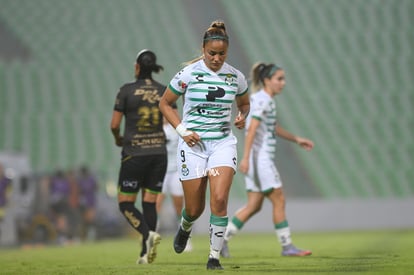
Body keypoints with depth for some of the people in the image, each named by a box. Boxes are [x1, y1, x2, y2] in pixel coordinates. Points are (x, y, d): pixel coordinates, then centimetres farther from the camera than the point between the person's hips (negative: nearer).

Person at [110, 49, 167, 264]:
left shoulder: (127, 91, -6)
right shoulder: (164, 91, 4)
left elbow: (114, 124, -7)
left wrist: (118, 139, 13)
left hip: (134, 154, -4)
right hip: (158, 153, 4)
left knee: (125, 204, 5)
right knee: (150, 203, 9)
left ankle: (148, 233, -21)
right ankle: (145, 254, 5)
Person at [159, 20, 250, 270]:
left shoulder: (236, 76, 2)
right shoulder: (188, 74, -7)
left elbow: (245, 103, 20)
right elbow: (165, 103, 3)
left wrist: (242, 116, -3)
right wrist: (182, 130, -9)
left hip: (223, 143, 1)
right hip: (193, 144, -1)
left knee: (219, 199, -18)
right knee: (195, 208, 4)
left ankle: (215, 257, -7)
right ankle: (185, 228, 41)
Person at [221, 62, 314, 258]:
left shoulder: (267, 100, 18)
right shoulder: (261, 100, -12)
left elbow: (274, 128, 30)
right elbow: (252, 129, -21)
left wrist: (296, 139, 28)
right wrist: (246, 157, -27)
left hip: (264, 159, 10)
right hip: (259, 158, -10)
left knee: (254, 206, 9)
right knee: (278, 200, -5)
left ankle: (222, 238, 10)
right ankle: (287, 246, 0)